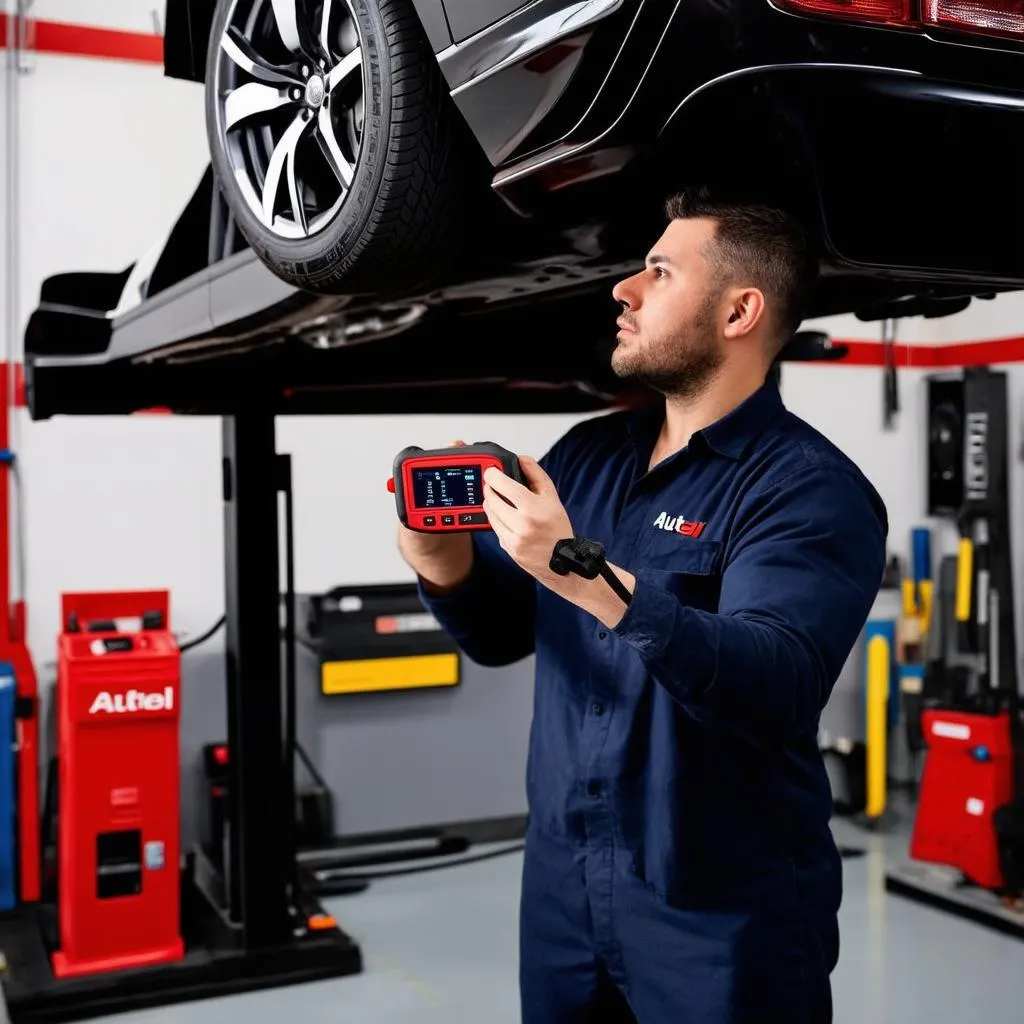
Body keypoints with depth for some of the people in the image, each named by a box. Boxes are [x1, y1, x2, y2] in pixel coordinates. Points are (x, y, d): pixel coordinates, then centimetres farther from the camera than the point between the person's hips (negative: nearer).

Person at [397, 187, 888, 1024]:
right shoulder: (588, 453, 5)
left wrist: (585, 576, -38)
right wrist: (445, 562, -12)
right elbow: (500, 634, 9)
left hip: (723, 913, -6)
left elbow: (777, 687, -29)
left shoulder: (810, 489, -15)